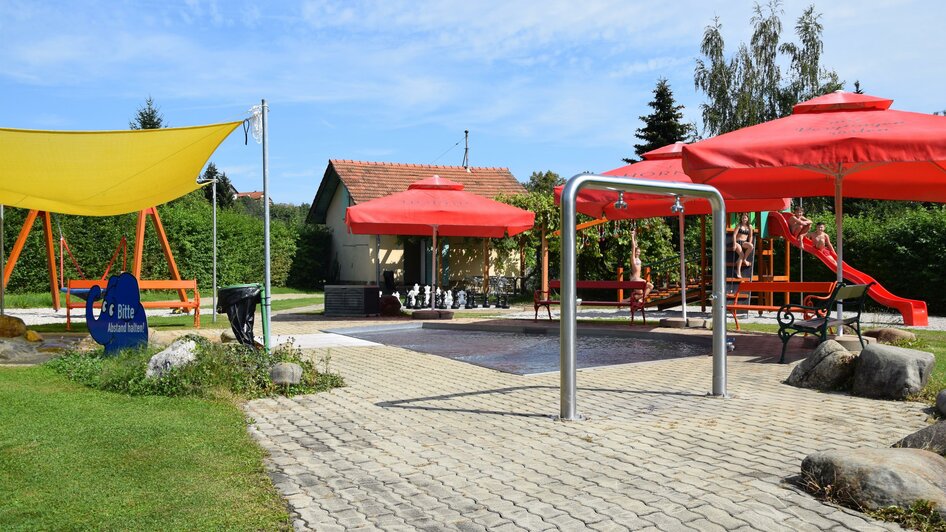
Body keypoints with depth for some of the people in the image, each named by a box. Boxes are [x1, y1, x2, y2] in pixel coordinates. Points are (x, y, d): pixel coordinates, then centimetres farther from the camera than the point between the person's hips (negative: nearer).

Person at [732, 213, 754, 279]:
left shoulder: (749, 226, 14)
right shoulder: (739, 226, 6)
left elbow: (750, 236, 13)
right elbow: (734, 235, -2)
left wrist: (749, 244, -3)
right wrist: (734, 244, -13)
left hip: (744, 242, 3)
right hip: (737, 242, -3)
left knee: (751, 246, -33)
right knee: (741, 254, -28)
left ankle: (744, 259, -9)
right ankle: (738, 272, -31)